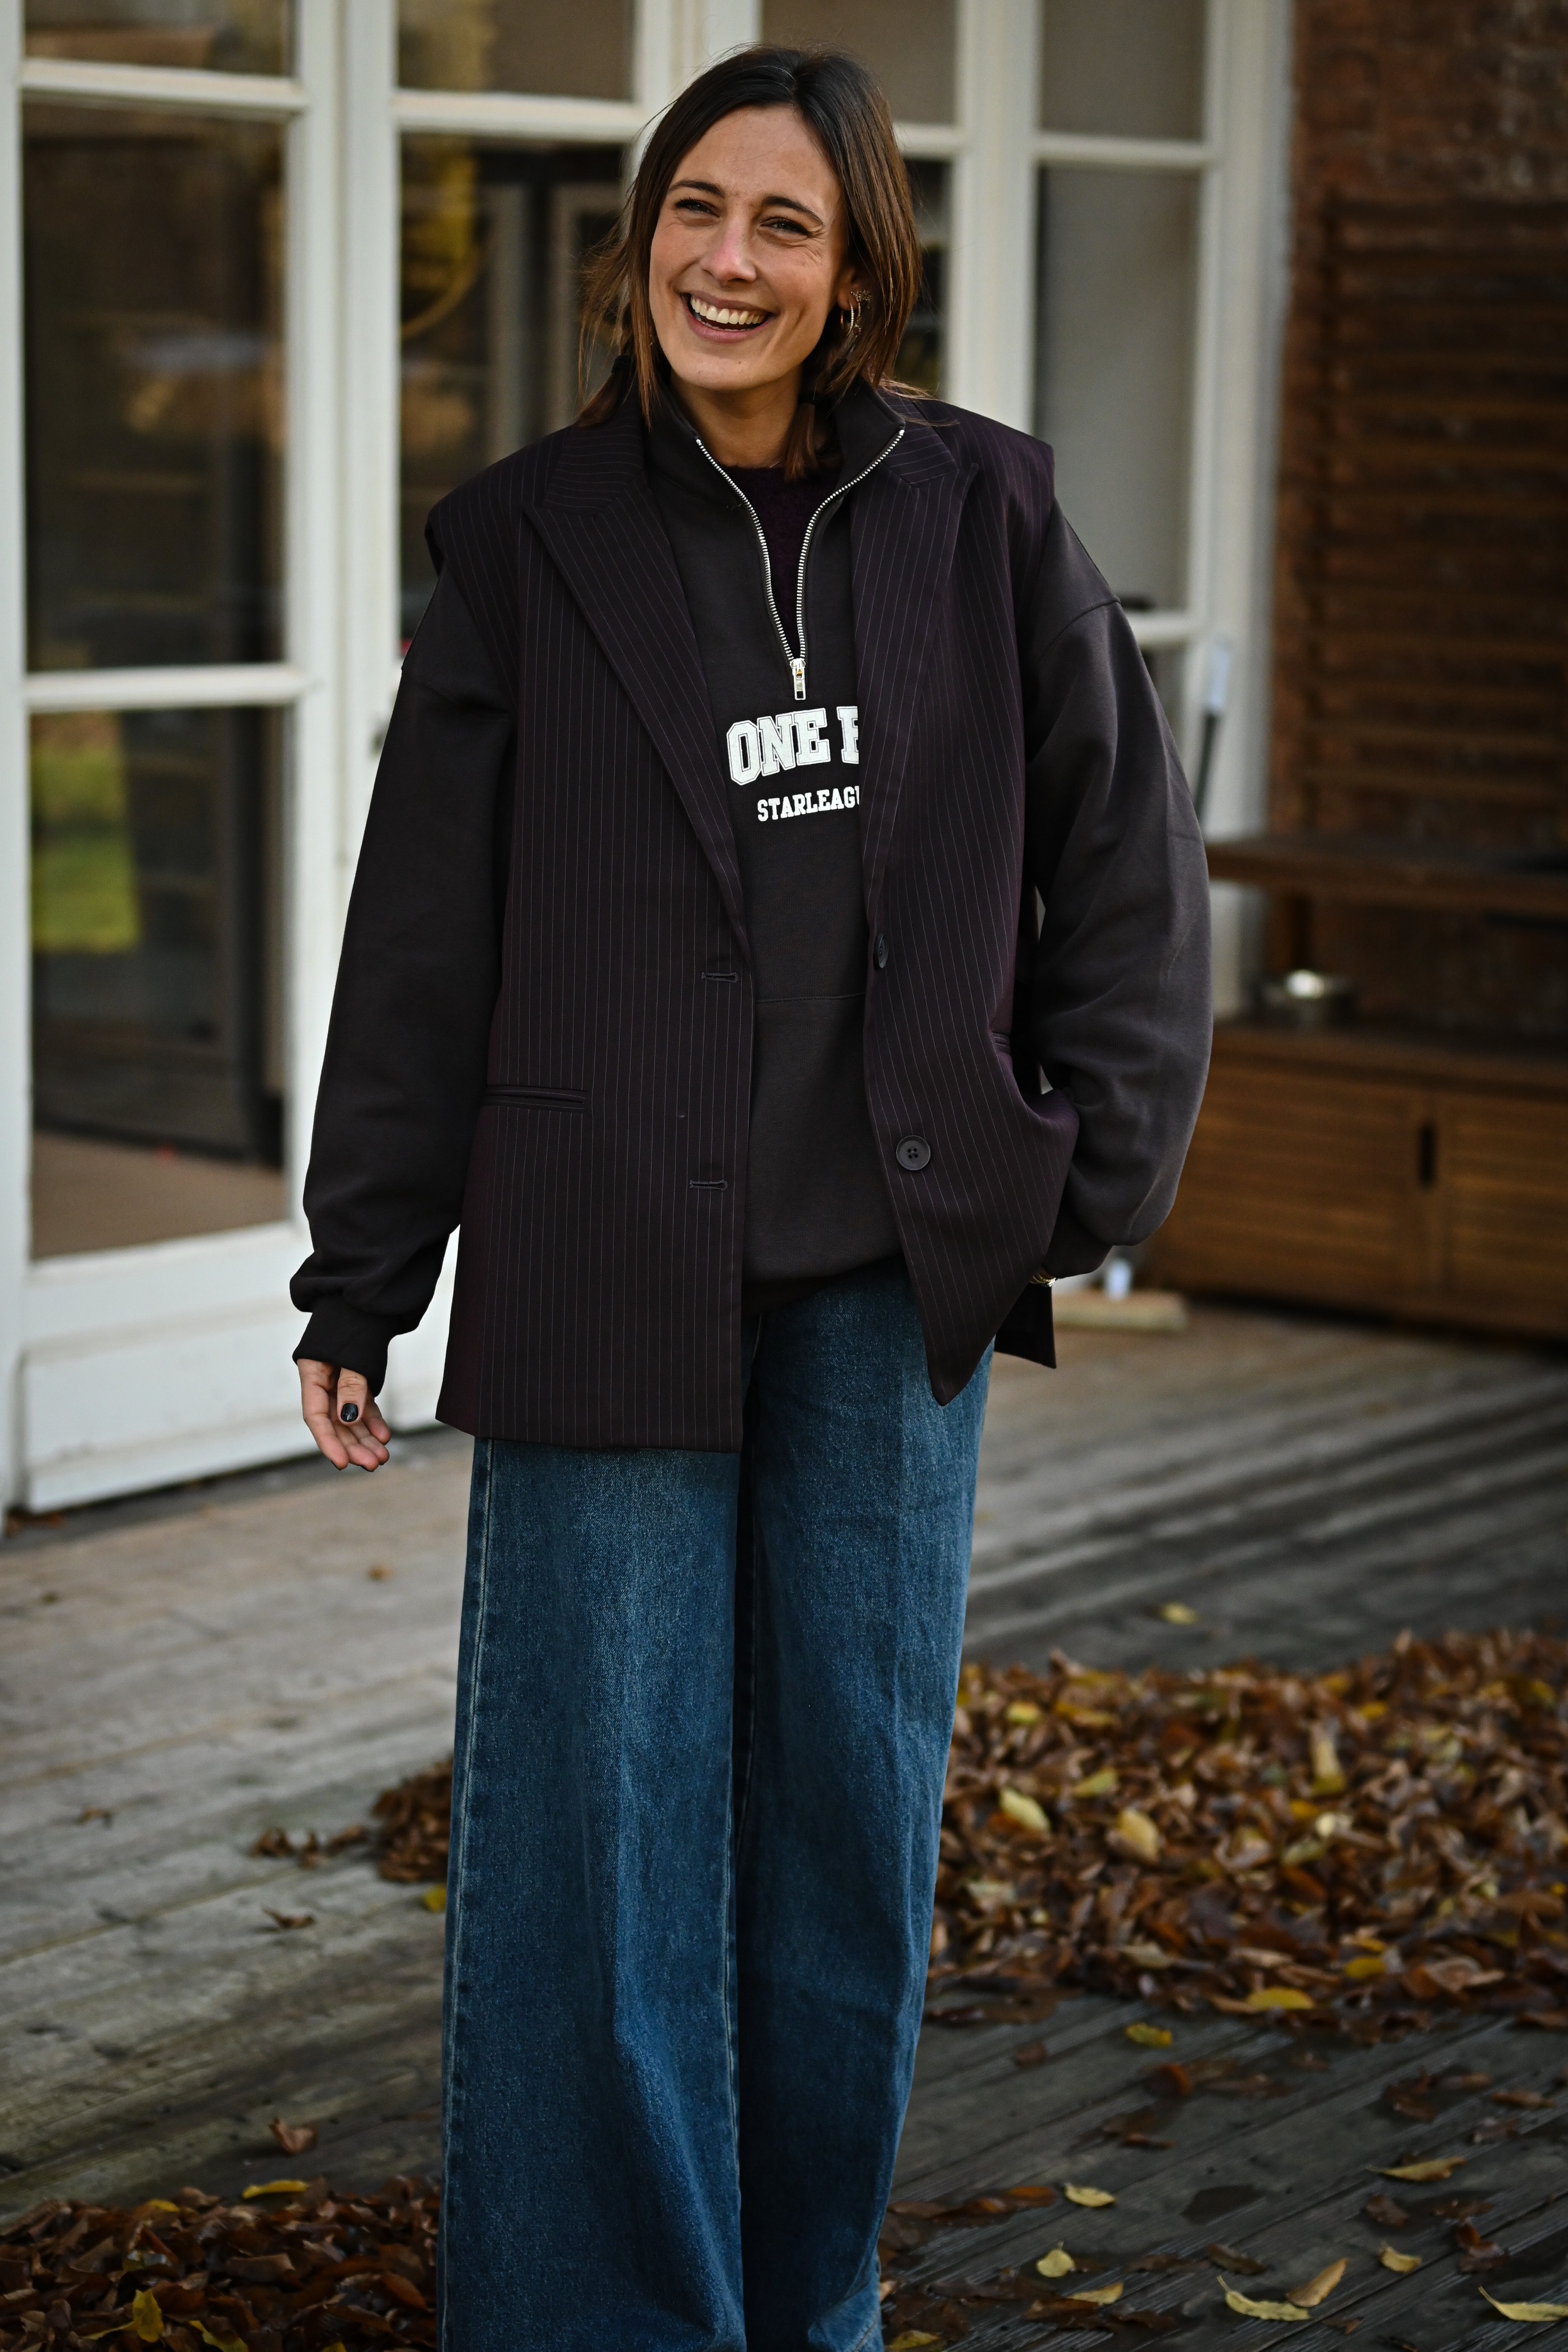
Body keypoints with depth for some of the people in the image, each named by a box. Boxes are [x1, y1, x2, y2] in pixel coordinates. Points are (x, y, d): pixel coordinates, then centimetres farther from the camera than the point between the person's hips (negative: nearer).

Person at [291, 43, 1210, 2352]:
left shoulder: (980, 511, 2)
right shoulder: (531, 540, -1)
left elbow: (1126, 846, 8)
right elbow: (424, 941, 1)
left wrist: (1092, 1161, 1)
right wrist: (356, 1289, 1)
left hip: (892, 1278, 2)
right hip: (610, 1275, -2)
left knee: (854, 1801, 12)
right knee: (601, 1819, 2)